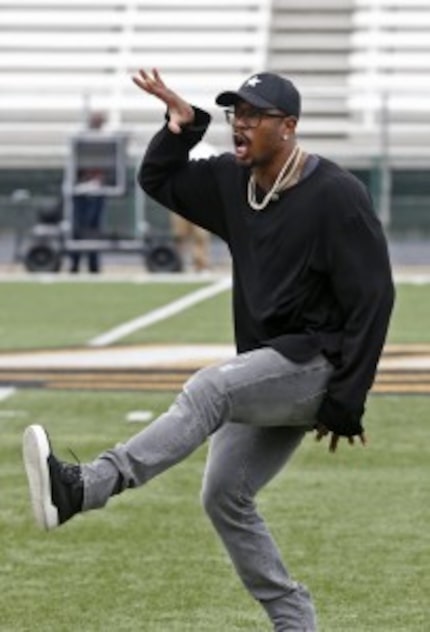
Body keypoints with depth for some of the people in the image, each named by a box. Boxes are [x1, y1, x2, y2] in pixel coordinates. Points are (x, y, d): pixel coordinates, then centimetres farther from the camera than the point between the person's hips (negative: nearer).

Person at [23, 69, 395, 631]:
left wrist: (347, 402, -19)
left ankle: (85, 487, -47)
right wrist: (184, 123, -1)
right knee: (225, 497, 7)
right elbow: (158, 180, 19)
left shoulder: (337, 195, -16)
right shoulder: (233, 181, 6)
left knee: (209, 390, -31)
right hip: (265, 370, 9)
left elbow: (372, 299, -17)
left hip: (314, 363, -9)